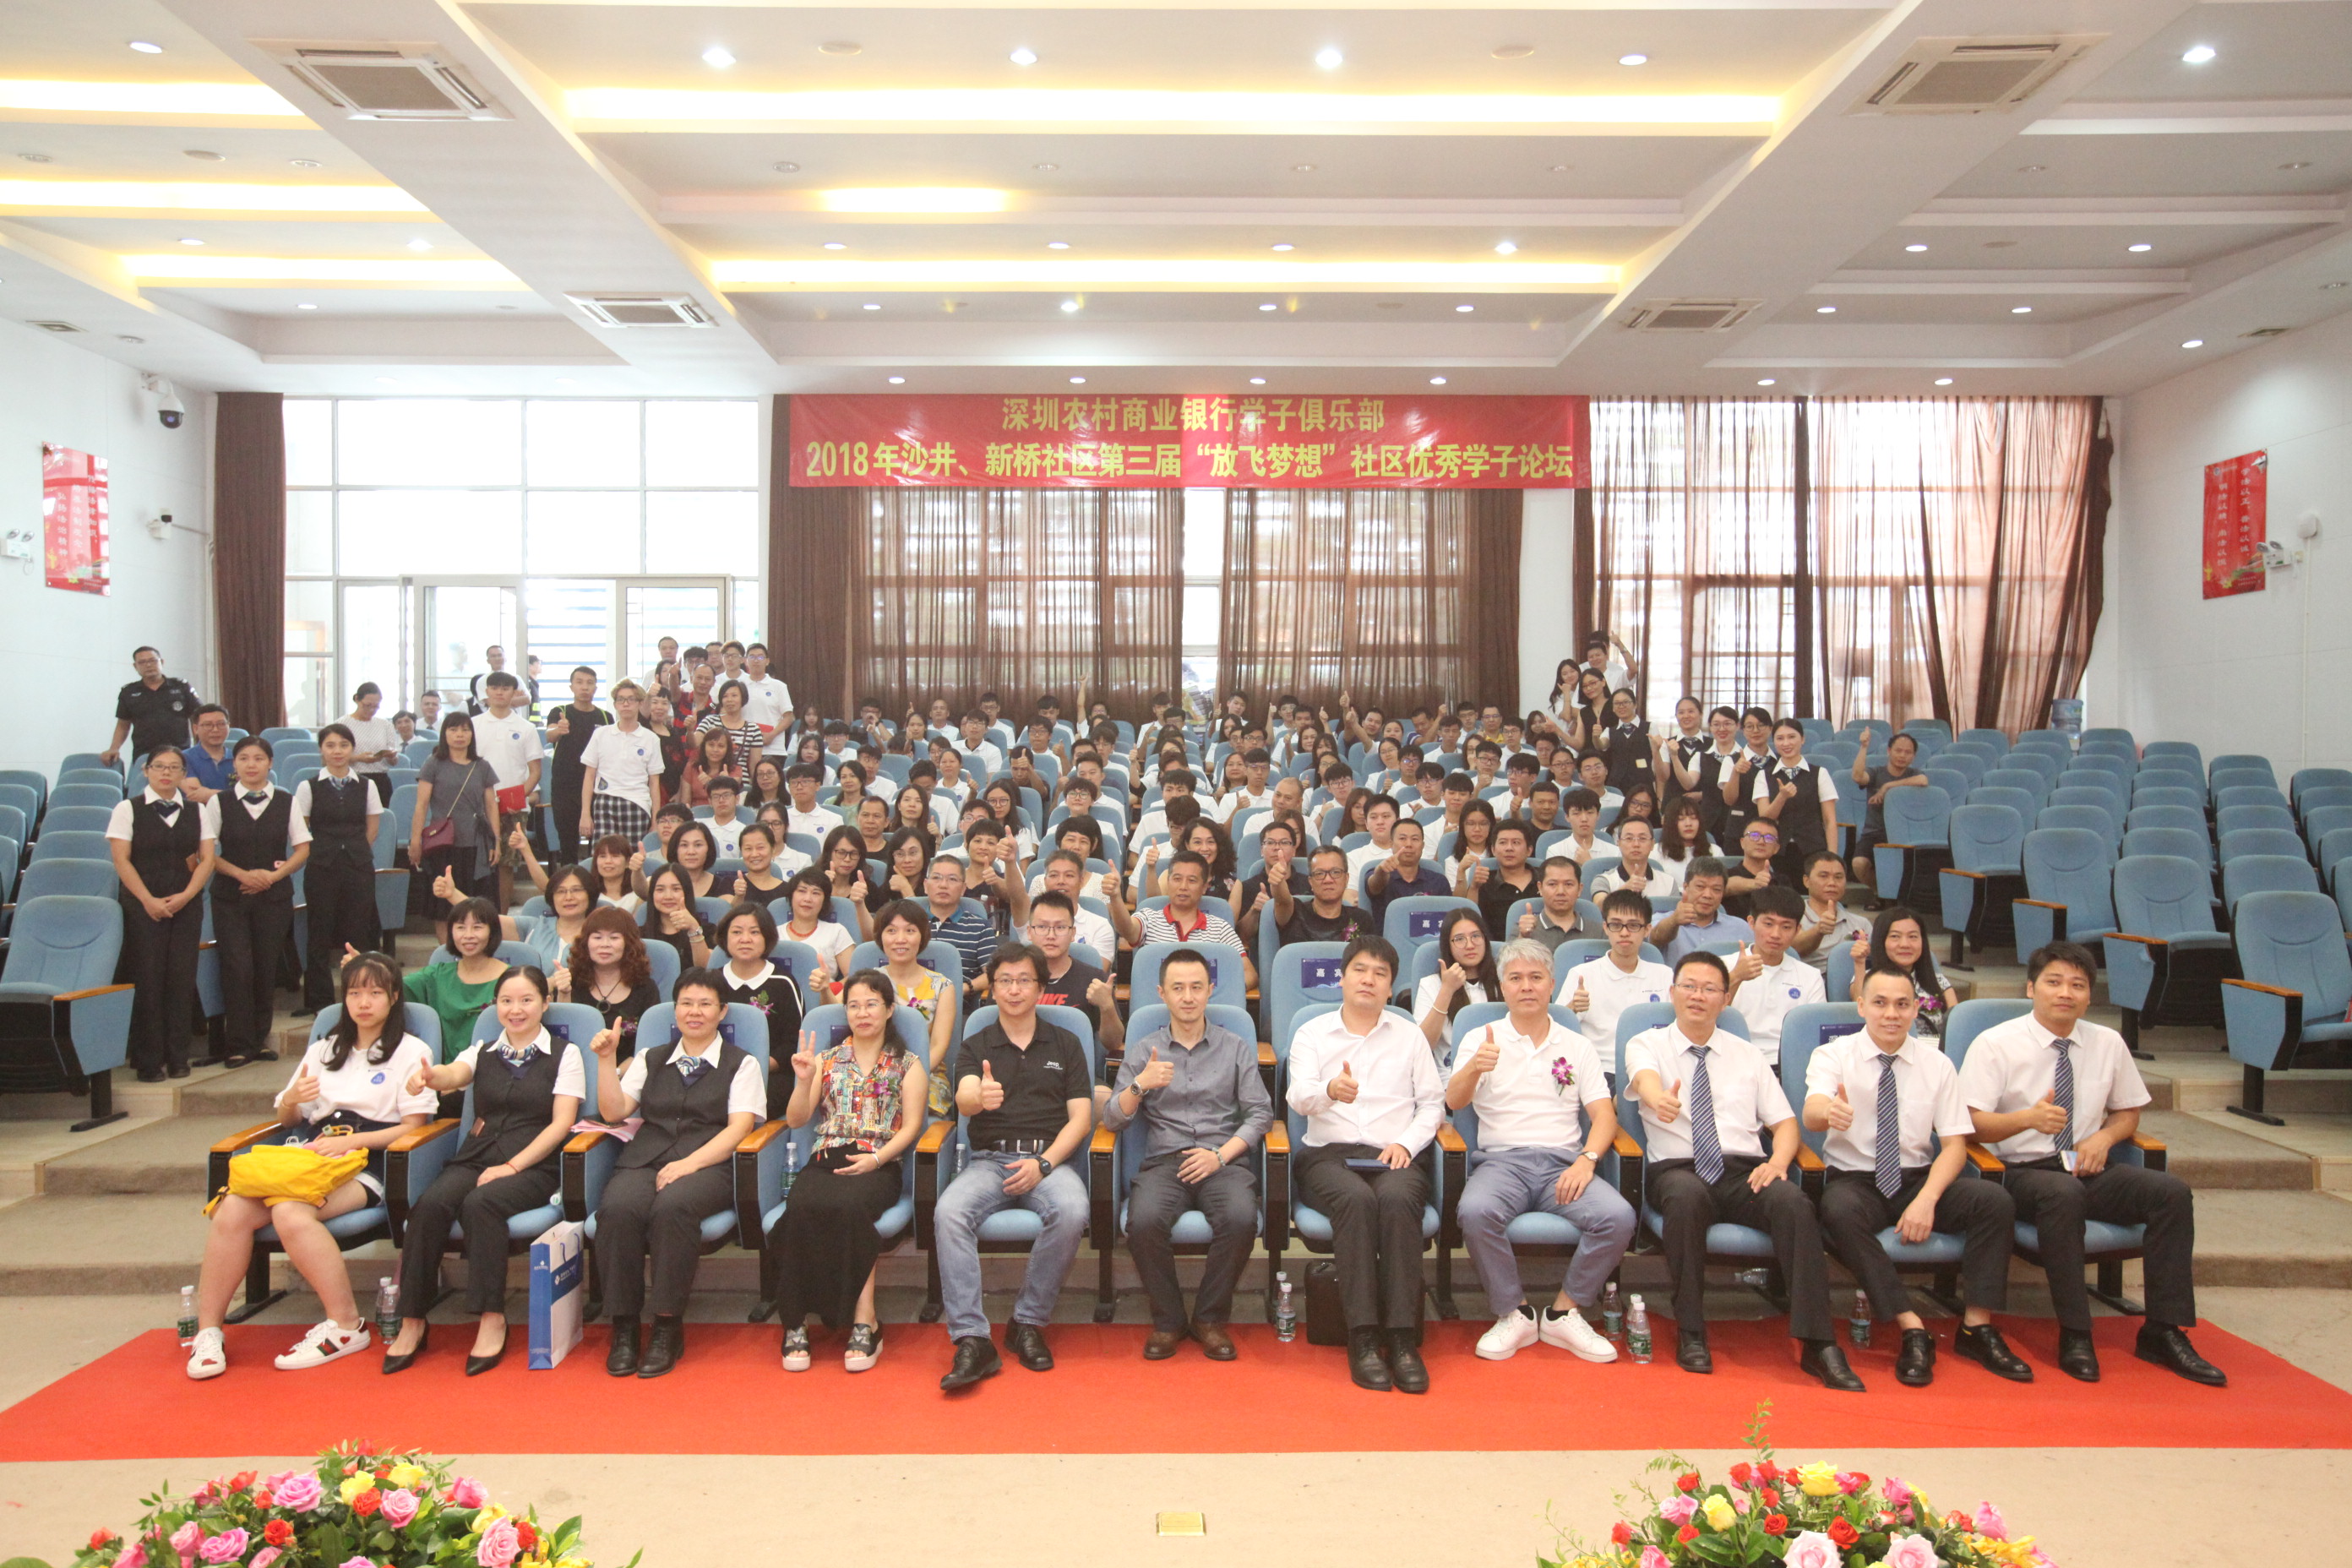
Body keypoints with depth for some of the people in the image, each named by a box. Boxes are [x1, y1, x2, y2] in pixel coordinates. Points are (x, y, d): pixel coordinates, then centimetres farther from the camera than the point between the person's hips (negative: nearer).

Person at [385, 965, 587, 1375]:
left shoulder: (564, 1055, 8)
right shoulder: (482, 1052, 18)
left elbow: (562, 1123, -1)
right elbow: (455, 1074, -6)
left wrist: (512, 1165, -13)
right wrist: (430, 1077, -32)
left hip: (532, 1166, -3)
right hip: (475, 1157, 3)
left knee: (481, 1203, -33)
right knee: (429, 1205, -27)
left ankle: (492, 1319, -25)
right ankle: (412, 1320, -17)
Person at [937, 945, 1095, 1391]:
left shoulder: (1065, 1044, 16)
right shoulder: (976, 1046, 14)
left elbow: (1081, 1117, 9)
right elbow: (963, 1099, -7)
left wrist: (1044, 1163, -9)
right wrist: (980, 1098, -34)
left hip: (1049, 1158, 0)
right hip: (988, 1160, 0)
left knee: (1071, 1212, -33)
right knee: (949, 1213, -31)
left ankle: (1028, 1323, -14)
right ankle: (971, 1339, -28)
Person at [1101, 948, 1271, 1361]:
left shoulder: (1237, 1048, 14)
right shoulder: (1145, 1050, 14)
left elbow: (1260, 1113, 6)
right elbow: (1112, 1120, 5)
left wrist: (1221, 1155, -9)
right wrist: (1140, 1085, -14)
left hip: (1223, 1160, 0)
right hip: (1164, 1159, 0)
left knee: (1241, 1218, -32)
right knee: (1144, 1222, -32)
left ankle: (1210, 1319, -8)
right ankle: (1168, 1321, -7)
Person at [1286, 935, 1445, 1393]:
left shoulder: (1409, 1036, 20)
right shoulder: (1311, 1034, 13)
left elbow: (1432, 1103, 14)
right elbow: (1299, 1097, -5)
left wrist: (1406, 1142, -6)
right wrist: (1329, 1090, -29)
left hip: (1394, 1155, 1)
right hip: (1328, 1153, -1)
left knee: (1397, 1198, -34)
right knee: (1356, 1198, -35)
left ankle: (1402, 1337, -32)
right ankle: (1362, 1336, -32)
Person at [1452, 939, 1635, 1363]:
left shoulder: (1577, 1046, 18)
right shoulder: (1482, 1041, 12)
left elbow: (1604, 1113, 8)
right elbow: (1454, 1102, -3)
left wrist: (1587, 1159, -12)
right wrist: (1474, 1069, -26)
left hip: (1563, 1164, 2)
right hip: (1502, 1160, -2)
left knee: (1618, 1216, -28)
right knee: (1476, 1211, -34)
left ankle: (1564, 1313, -7)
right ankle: (1514, 1313, -11)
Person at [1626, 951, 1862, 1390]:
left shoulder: (1748, 1056, 21)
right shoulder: (1647, 1045, 10)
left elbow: (1785, 1123, 17)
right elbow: (1645, 1077, -15)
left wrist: (1778, 1160, -7)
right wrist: (1658, 1098, -41)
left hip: (1744, 1173, 3)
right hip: (1677, 1169, -3)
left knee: (1792, 1201, -30)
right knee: (1687, 1195, -38)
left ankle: (1816, 1343, -28)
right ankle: (1690, 1334, -24)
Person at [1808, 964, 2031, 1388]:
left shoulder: (1936, 1064, 4)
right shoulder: (1833, 1055, -5)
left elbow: (1955, 1145, 0)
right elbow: (1812, 1112, -24)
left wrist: (1927, 1199, -19)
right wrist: (1830, 1112, -51)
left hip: (1918, 1179, 3)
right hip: (1854, 1181, -3)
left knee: (1995, 1200, -24)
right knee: (1839, 1210, -36)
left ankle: (1977, 1327, -12)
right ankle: (1913, 1330, -28)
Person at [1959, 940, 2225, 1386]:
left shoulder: (2108, 1044, 10)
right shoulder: (1995, 1044, -4)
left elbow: (2128, 1112, 21)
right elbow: (1970, 1122, -10)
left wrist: (2104, 1136, -2)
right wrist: (2029, 1119, -27)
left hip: (2091, 1167, 5)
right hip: (2025, 1171, -5)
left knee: (2172, 1191, -21)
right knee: (2064, 1193, -37)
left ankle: (2163, 1333, -14)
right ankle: (2074, 1336, -29)